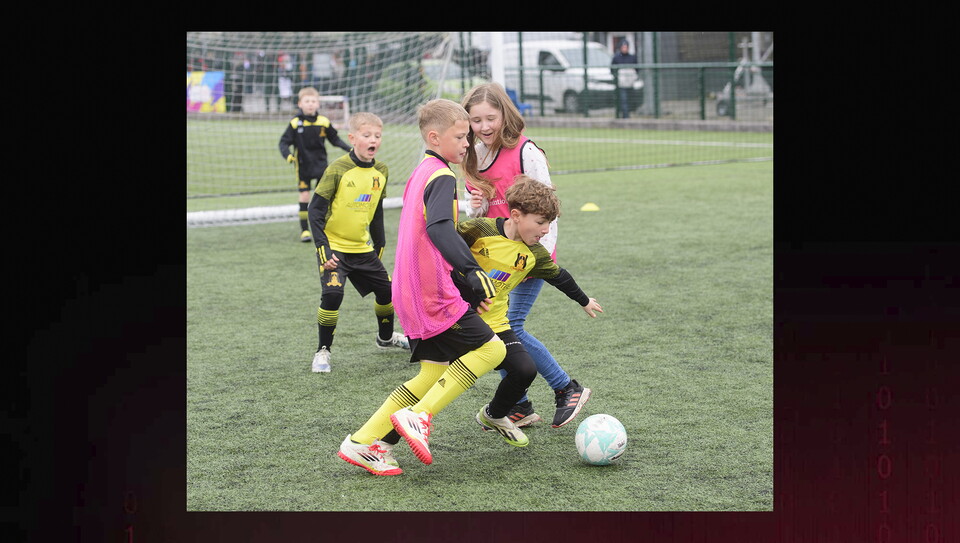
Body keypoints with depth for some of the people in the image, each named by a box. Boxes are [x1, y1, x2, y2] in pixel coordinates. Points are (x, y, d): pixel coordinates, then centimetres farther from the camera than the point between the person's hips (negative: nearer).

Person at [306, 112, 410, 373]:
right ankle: (323, 351, -4)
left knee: (386, 290, 12)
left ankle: (386, 337, 39)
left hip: (363, 248, 6)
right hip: (334, 247, -6)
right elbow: (315, 211, -14)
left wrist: (380, 246, 18)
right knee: (332, 294, -21)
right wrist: (323, 249, -20)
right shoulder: (338, 169, -17)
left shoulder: (381, 172, 1)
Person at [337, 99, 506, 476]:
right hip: (435, 295, -9)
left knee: (434, 371, 12)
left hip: (412, 295, 9)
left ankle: (363, 443, 8)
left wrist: (463, 283, 22)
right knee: (491, 349, -2)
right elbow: (439, 229, -30)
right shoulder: (442, 177, -12)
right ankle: (419, 417, -7)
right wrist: (473, 273, -38)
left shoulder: (420, 175, 18)